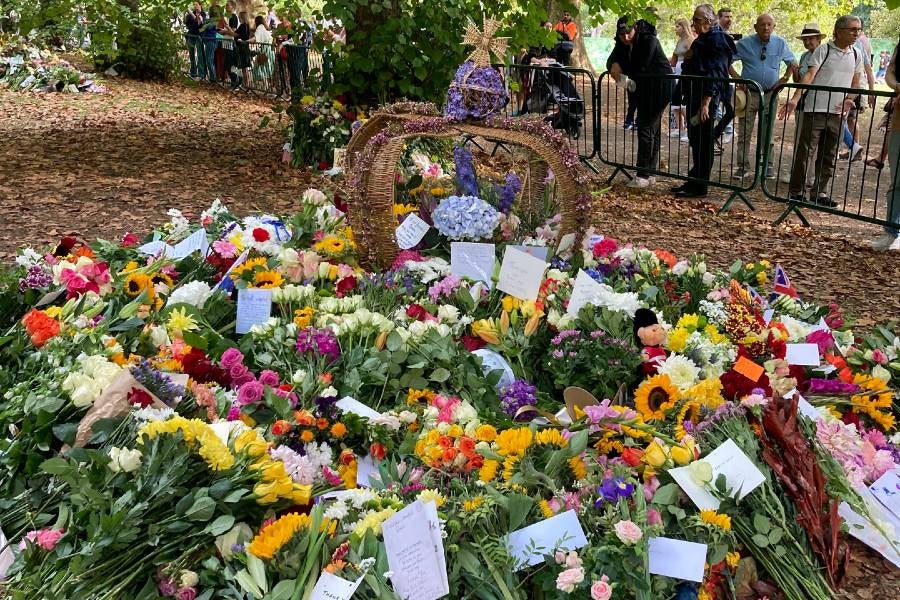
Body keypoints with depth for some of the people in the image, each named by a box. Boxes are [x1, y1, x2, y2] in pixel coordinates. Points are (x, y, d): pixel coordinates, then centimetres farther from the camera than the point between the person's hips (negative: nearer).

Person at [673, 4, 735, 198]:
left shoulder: (717, 40, -13)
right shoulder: (701, 40, 16)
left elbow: (715, 74, -20)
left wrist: (706, 103, -25)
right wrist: (688, 59, 9)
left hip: (705, 98, -10)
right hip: (694, 96, 10)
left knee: (702, 142, -4)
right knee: (695, 140, 14)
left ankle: (699, 186, 1)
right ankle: (694, 181, 22)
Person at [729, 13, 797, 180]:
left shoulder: (781, 43, 0)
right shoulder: (744, 43, -6)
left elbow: (793, 63, 13)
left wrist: (783, 80, 0)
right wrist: (738, 78, -10)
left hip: (770, 93, 1)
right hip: (749, 92, -1)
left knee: (767, 132, 8)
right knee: (744, 132, -1)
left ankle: (767, 166, 17)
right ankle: (744, 166, 6)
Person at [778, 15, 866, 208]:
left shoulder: (856, 55, 11)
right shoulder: (823, 50, -4)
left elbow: (855, 83, 19)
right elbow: (809, 76, -13)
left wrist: (850, 99, 0)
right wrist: (795, 99, -24)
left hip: (838, 113, 5)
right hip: (815, 110, -5)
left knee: (828, 156, 8)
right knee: (804, 152, -2)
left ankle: (819, 192, 17)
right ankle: (795, 191, 6)